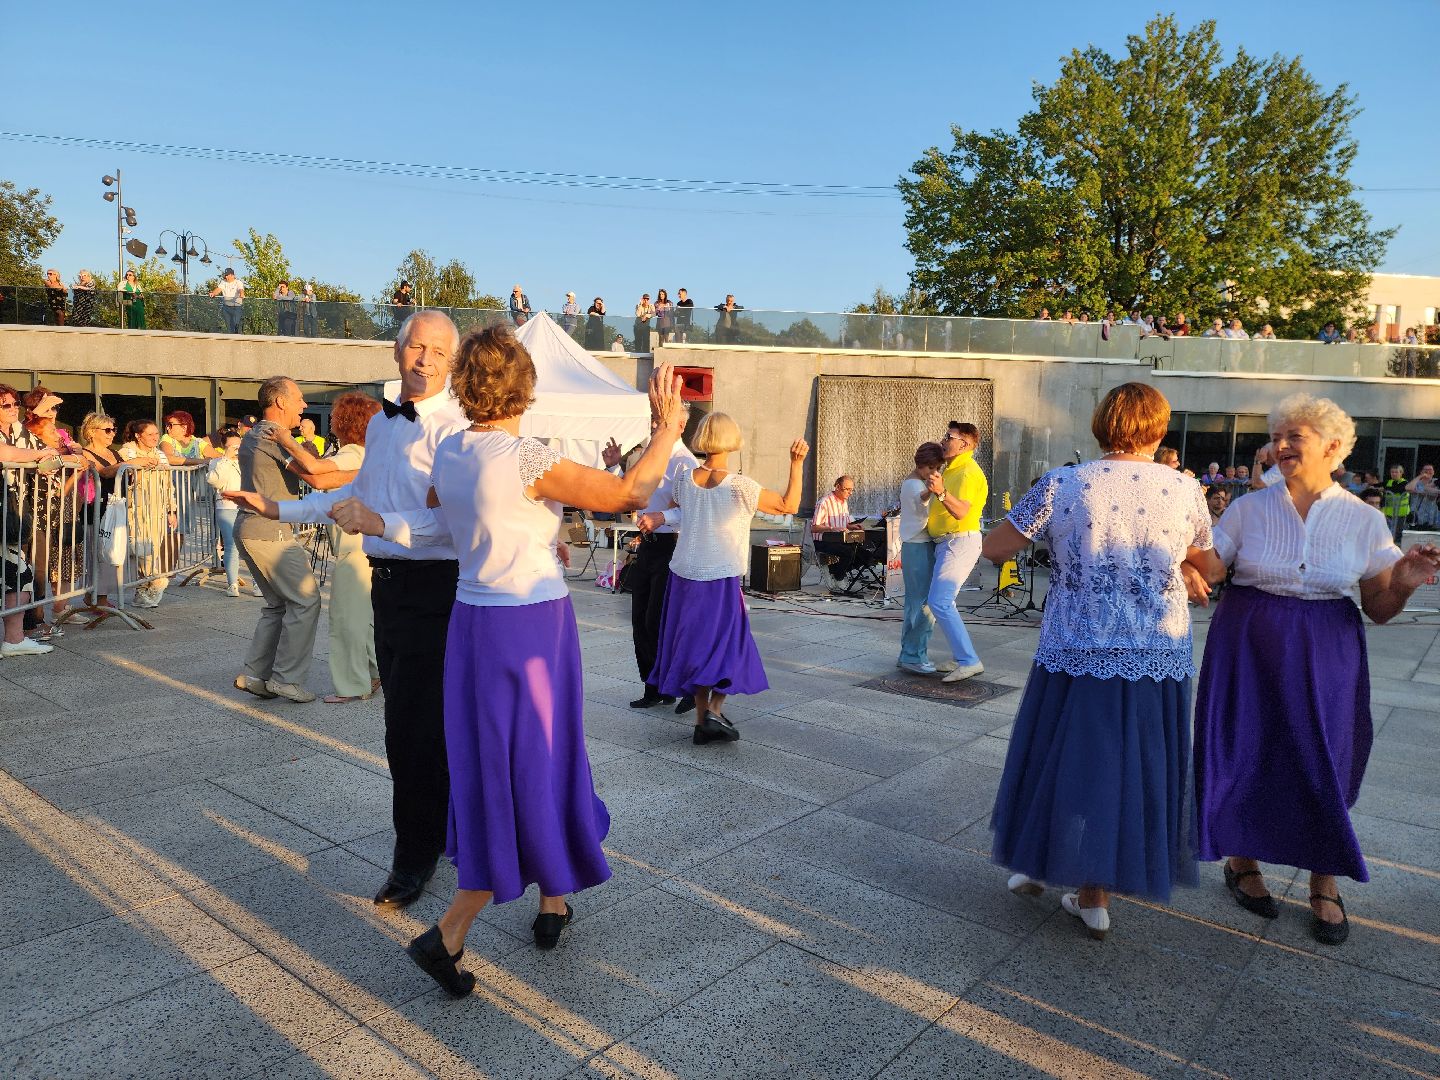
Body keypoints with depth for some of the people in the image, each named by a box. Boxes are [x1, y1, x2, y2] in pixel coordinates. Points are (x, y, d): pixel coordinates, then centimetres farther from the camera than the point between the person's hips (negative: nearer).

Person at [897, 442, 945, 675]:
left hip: (923, 546, 10)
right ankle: (913, 657, -7)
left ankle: (910, 655, 20)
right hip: (918, 548, -10)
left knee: (916, 602, 13)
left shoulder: (914, 482, 17)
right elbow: (919, 502, -40)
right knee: (923, 602, -11)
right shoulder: (913, 483, -15)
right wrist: (930, 492, -62)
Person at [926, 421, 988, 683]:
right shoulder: (951, 470, 20)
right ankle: (962, 657, 16)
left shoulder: (968, 472, -12)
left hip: (960, 541, -11)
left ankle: (969, 661, -16)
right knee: (943, 601, 11)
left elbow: (960, 511, -26)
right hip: (946, 542, 11)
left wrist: (941, 493, -40)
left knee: (939, 602, -18)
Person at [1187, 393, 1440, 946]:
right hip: (1248, 650, 0)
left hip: (1326, 657, 0)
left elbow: (1378, 609, 2)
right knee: (1246, 755, 7)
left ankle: (1324, 887, 27)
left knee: (1325, 764, 6)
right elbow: (1206, 569, -6)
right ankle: (1243, 861, 31)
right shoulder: (1249, 509, 0)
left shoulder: (1364, 519, 0)